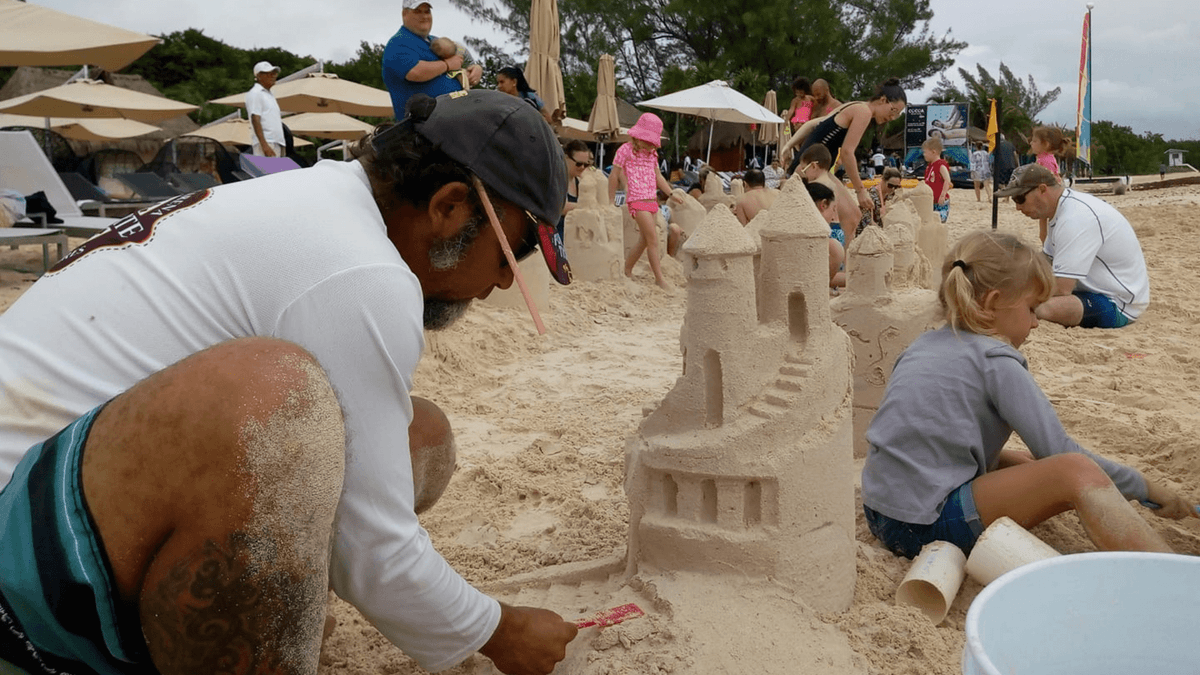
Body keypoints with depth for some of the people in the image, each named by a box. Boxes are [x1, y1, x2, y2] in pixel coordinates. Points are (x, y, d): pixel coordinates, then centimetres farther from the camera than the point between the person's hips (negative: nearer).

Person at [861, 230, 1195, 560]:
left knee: (1023, 462, 26)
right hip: (927, 525, -9)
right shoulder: (996, 362, -8)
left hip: (882, 514, 9)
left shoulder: (922, 346, 15)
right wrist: (1149, 488, 4)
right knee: (1077, 474, -19)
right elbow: (1059, 451, -10)